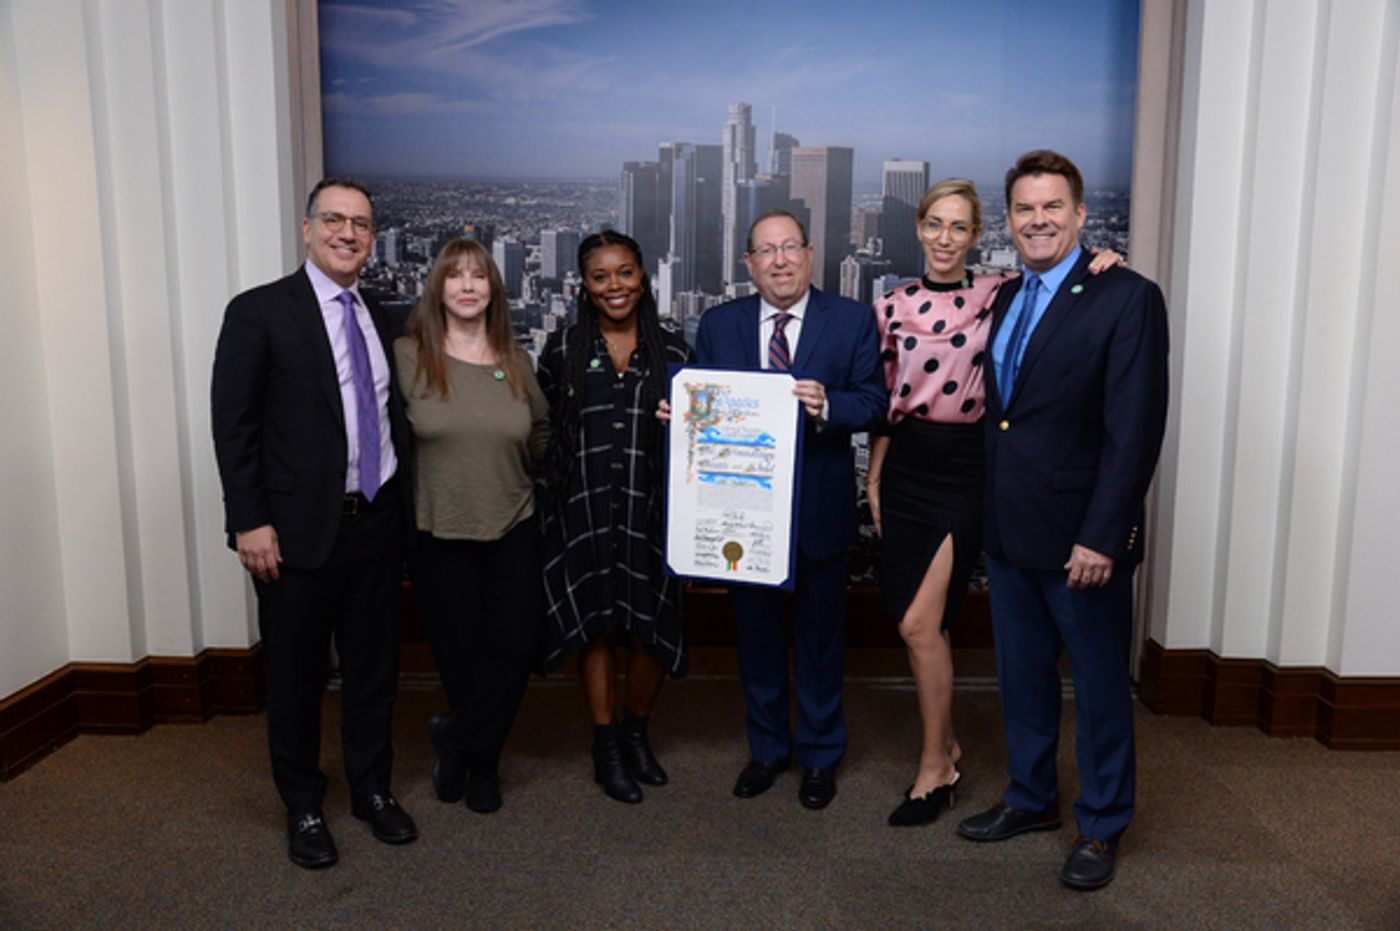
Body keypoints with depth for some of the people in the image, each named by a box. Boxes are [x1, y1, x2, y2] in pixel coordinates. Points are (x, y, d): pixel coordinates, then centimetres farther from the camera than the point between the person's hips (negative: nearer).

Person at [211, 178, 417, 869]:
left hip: (377, 523, 5)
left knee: (374, 668, 15)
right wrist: (249, 520, -14)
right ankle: (303, 807, 28)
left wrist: (403, 512, 9)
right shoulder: (259, 311, -5)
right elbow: (233, 424, -9)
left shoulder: (380, 318, 11)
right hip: (299, 530, -4)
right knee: (296, 676, 10)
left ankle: (372, 790, 33)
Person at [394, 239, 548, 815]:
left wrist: (510, 478, 10)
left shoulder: (516, 362, 7)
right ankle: (480, 762, 29)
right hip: (439, 531, -2)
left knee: (514, 645, -3)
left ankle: (457, 737, 21)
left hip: (512, 530, 3)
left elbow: (542, 435, 18)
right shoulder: (407, 356, -3)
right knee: (459, 654, 6)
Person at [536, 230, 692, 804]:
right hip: (583, 512, -1)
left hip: (649, 509, 1)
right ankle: (606, 747, 24)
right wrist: (546, 507, 0)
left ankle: (636, 733, 28)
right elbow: (540, 432, 5)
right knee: (596, 626, 8)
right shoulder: (563, 351, 3)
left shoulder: (671, 352, 5)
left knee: (652, 629, 2)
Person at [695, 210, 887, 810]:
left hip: (819, 506, -2)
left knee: (821, 631, 12)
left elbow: (874, 402, -7)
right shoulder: (718, 325, 4)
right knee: (755, 628, 15)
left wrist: (828, 406, -26)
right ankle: (767, 748, 34)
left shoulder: (852, 321, -2)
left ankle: (819, 755, 30)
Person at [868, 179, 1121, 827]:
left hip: (966, 469, -4)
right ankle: (945, 740, 30)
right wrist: (874, 480, 11)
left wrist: (1100, 263, -17)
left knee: (919, 622, -7)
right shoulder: (893, 306, 7)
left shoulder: (999, 294, -2)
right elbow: (885, 401, 11)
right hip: (906, 467, 4)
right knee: (923, 622, 10)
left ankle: (936, 767, 11)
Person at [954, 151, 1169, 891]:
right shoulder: (1003, 300, 10)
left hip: (1080, 537, -6)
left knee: (1099, 684, 10)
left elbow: (1134, 431, -16)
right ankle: (1031, 798, 37)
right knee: (1022, 675, 18)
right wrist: (988, 514, 5)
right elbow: (999, 414, 10)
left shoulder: (1127, 298, -11)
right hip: (1007, 531, 6)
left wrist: (1101, 538, -20)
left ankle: (1101, 825, 28)